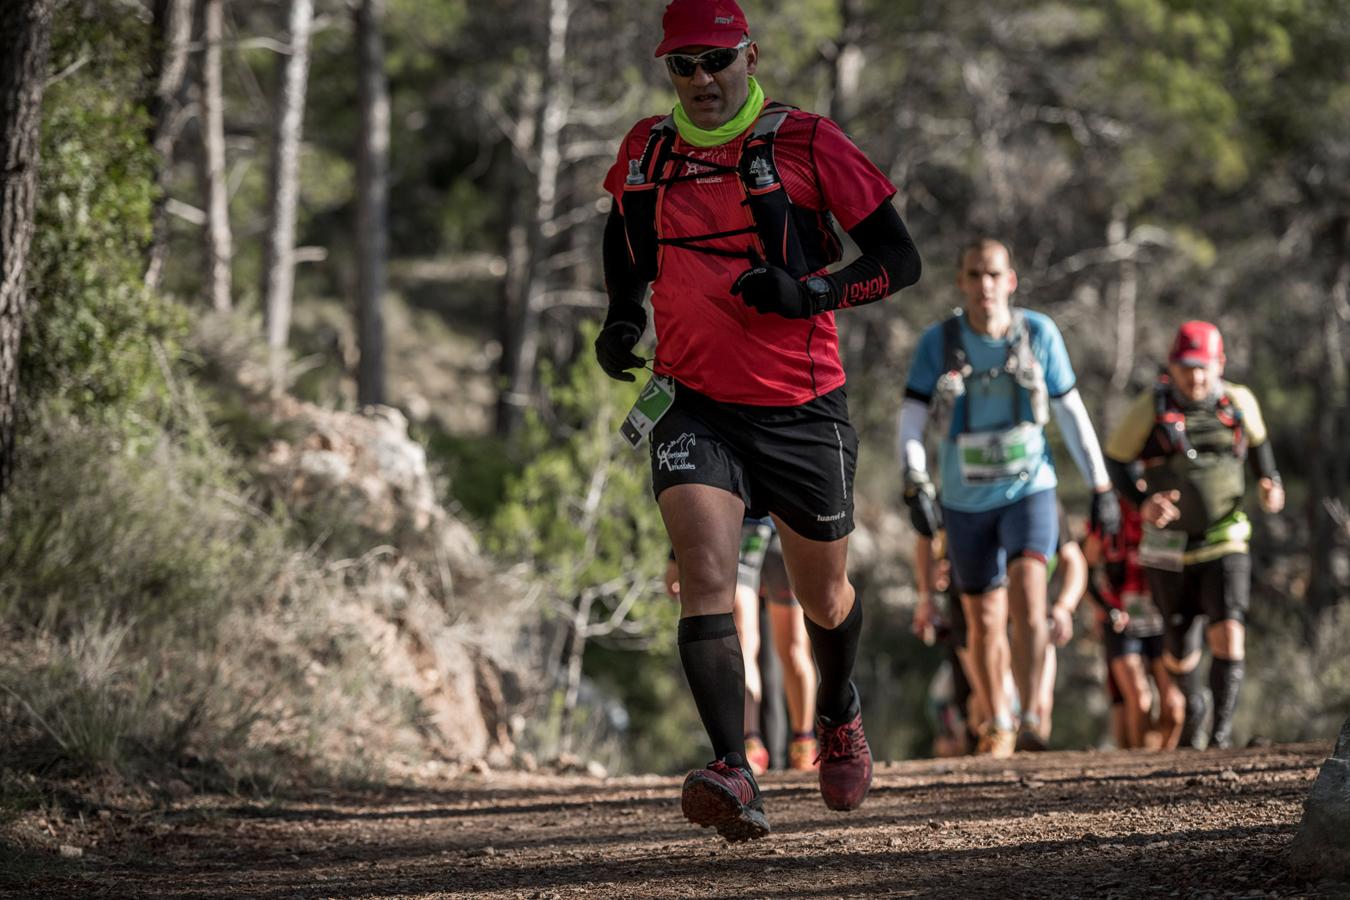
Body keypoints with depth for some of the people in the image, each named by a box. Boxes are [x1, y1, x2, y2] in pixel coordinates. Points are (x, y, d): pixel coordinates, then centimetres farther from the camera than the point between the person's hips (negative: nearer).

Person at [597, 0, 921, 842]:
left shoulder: (805, 143, -8)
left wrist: (809, 293, -23)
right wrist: (623, 315, 8)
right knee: (707, 572, -22)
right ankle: (735, 777, -31)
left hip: (802, 409, -1)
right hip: (693, 408, 1)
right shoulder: (646, 151, 4)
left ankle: (840, 712, 48)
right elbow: (624, 234, 26)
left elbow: (900, 259, -7)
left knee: (823, 597, 15)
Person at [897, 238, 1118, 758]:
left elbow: (1070, 412, 5)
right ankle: (999, 725, 28)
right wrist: (915, 486, -23)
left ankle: (1030, 715, -21)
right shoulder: (938, 343, -6)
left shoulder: (1038, 334, -4)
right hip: (966, 501, 1)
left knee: (1027, 593, -24)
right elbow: (911, 421, -9)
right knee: (984, 622, 9)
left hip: (1029, 489, -1)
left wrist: (1101, 485, 6)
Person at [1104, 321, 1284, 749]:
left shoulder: (1237, 402, -5)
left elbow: (1257, 440, 17)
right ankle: (1192, 705, 43)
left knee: (1228, 633, -21)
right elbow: (1115, 460, -1)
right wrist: (1143, 503, -18)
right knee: (1180, 650, 12)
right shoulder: (1150, 408, -12)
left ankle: (1223, 727, -11)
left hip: (1225, 543, 0)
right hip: (1170, 549, 0)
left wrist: (1271, 481, 0)